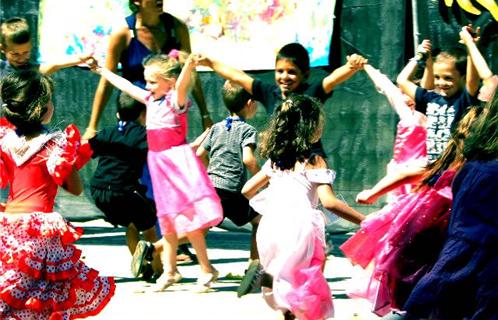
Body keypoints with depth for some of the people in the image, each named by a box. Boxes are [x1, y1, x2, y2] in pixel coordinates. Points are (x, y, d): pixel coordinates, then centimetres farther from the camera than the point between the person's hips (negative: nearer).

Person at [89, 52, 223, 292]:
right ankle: (169, 270, 24)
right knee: (168, 221, 16)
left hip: (177, 161, -8)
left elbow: (181, 85, -34)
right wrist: (102, 71, 31)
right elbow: (125, 85, 22)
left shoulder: (175, 99, -12)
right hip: (159, 163, 8)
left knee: (188, 221, -10)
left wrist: (188, 67, -54)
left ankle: (206, 270, -3)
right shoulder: (151, 100, 11)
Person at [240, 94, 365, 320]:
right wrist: (363, 221, -9)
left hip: (270, 226, 6)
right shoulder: (314, 162, -1)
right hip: (299, 225, -6)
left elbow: (247, 190, 22)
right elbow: (329, 202, -11)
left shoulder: (275, 160, 16)